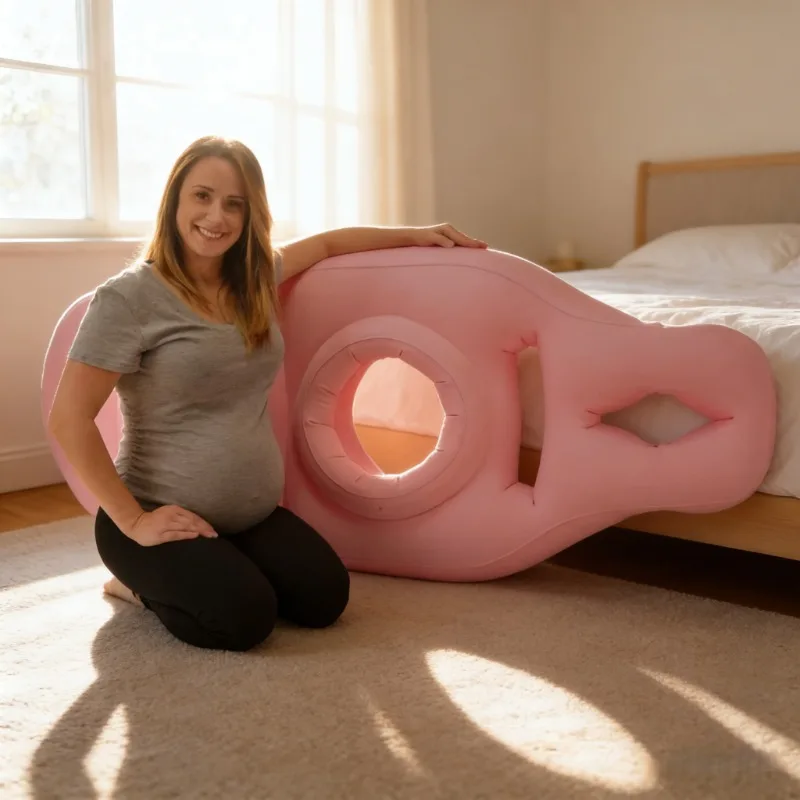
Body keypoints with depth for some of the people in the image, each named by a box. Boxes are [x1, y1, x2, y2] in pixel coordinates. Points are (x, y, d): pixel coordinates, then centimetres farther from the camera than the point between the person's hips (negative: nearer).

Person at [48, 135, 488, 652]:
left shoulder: (254, 277, 3)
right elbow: (69, 421, -18)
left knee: (325, 599, -6)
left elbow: (325, 244, 22)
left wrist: (414, 236, 18)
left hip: (253, 513, 6)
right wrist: (133, 522, -19)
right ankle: (142, 580, 8)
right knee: (244, 618, -22)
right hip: (165, 518, -6)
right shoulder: (129, 297, -17)